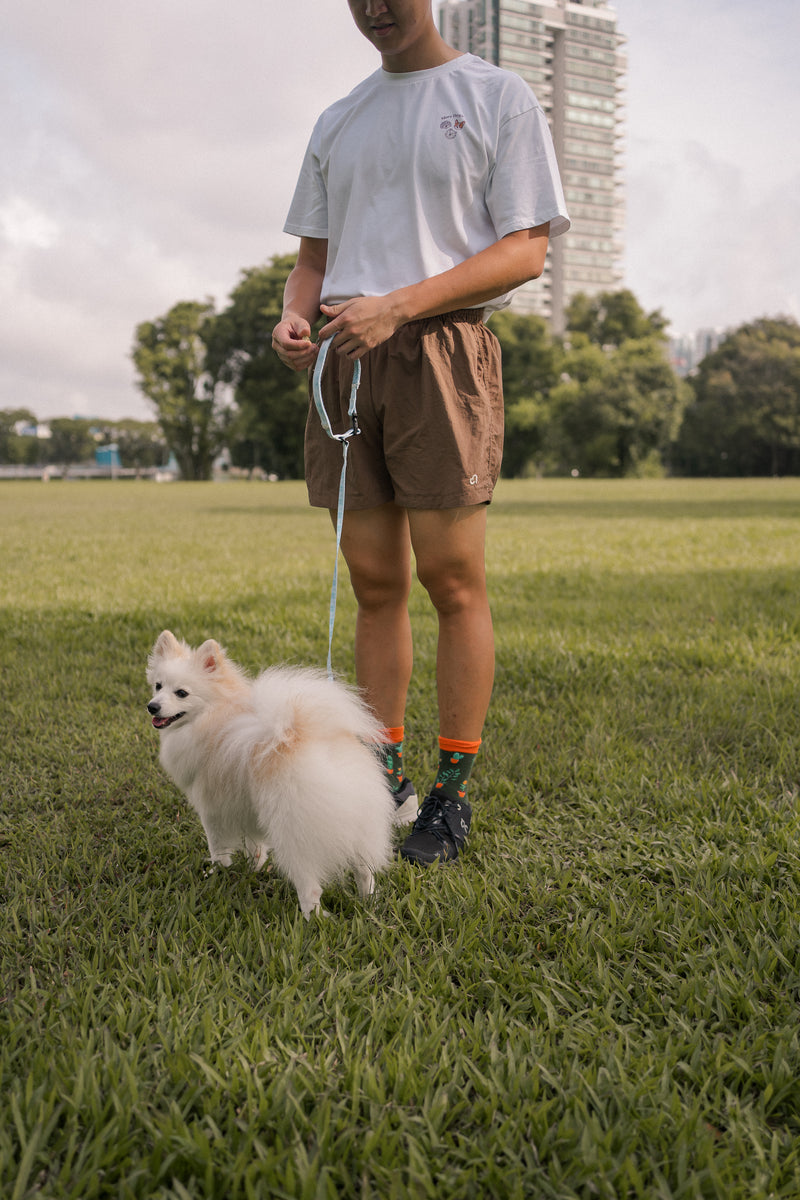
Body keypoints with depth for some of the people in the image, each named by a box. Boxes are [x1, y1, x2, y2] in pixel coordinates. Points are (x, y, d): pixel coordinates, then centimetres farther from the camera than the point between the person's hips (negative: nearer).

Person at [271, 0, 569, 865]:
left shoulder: (498, 97, 7)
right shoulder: (337, 122, 23)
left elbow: (526, 249, -3)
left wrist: (398, 304, -15)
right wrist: (294, 313, -1)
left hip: (442, 348, -4)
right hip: (345, 357, 5)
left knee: (451, 577, -8)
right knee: (375, 582, 4)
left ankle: (453, 793, 2)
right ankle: (384, 778, 11)